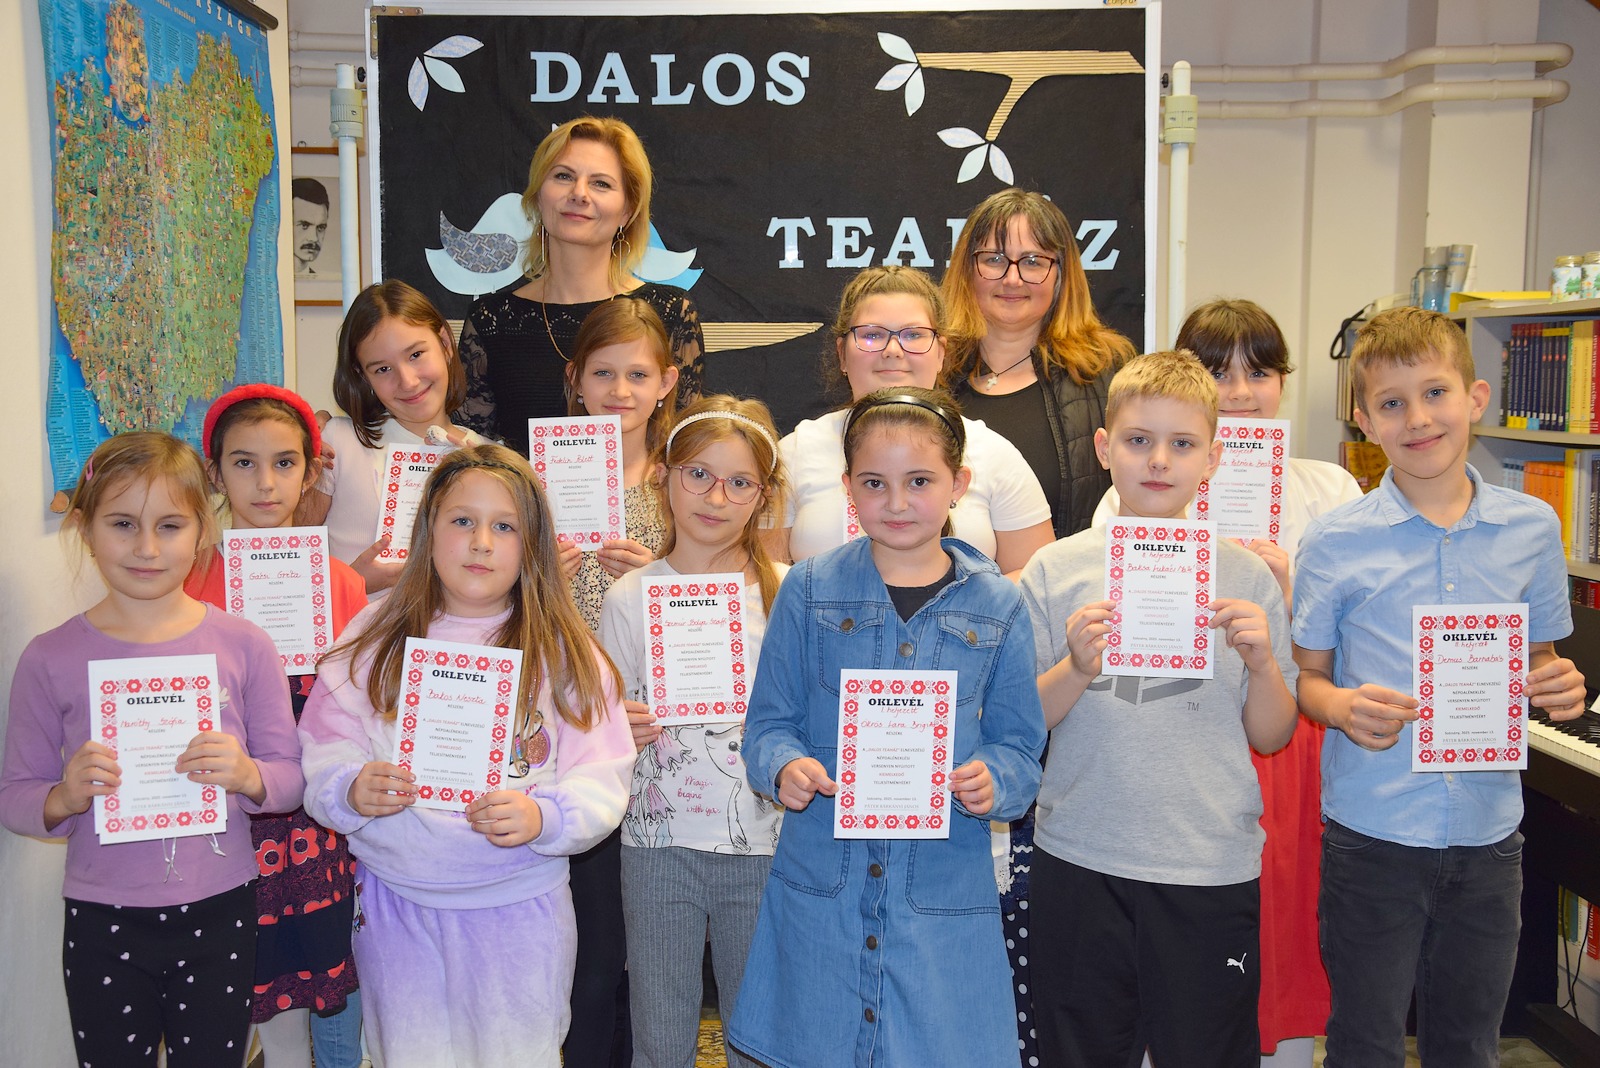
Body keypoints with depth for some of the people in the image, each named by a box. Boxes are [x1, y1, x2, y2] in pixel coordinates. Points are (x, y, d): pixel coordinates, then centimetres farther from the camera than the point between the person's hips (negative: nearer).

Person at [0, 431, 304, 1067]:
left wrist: (247, 776, -21)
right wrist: (64, 798, -20)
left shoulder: (243, 646, -4)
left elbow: (291, 776, 0)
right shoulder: (52, 659, -5)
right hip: (103, 924, 0)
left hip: (218, 917, 1)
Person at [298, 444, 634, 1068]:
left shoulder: (563, 649, -2)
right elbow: (322, 755, 1)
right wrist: (351, 791, -20)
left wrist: (542, 818, -25)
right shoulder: (376, 636, 3)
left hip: (519, 909, -1)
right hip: (397, 905, 1)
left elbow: (602, 781, -7)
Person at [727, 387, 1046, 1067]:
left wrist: (992, 782, -16)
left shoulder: (996, 606, 1)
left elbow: (1019, 746, 5)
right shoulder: (809, 591, 1)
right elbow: (768, 723, 4)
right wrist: (784, 767, -16)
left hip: (945, 891, 0)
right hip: (819, 889, 0)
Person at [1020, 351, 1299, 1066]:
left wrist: (1263, 661, -14)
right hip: (1079, 862, 0)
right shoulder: (1056, 569, -1)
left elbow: (1271, 737, 4)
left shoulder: (1246, 577, 1)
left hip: (1213, 868, 1)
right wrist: (1078, 669, -18)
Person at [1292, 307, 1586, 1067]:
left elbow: (1537, 660, 13)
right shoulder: (1334, 542, -8)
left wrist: (1557, 689, -8)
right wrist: (1342, 707, -22)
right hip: (1372, 832, -3)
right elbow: (1305, 676, -1)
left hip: (1489, 832, 3)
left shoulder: (1532, 528, 1)